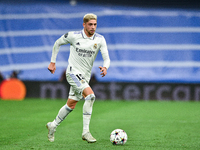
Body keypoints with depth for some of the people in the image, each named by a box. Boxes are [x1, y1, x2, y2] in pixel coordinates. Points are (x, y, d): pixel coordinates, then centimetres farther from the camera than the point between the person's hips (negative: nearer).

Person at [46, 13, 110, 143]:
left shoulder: (100, 39, -3)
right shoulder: (73, 36, -9)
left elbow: (106, 58, -9)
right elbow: (57, 43, 8)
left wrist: (105, 67, -31)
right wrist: (53, 62, 9)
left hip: (85, 76, 5)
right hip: (73, 72, -5)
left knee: (71, 105, 13)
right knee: (90, 95, -26)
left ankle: (53, 126, 37)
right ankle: (86, 132, -23)